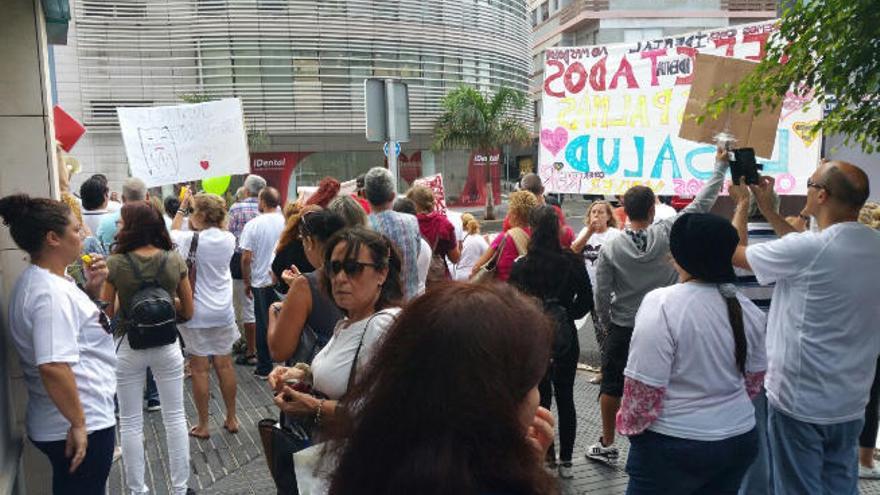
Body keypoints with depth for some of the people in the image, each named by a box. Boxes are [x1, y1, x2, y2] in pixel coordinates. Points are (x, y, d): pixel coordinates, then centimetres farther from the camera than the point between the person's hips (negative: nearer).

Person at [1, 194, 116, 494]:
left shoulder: (43, 280, 6)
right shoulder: (51, 292, -24)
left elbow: (72, 320, 23)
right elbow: (53, 366, -32)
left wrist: (92, 288, 5)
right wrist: (77, 424, -24)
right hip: (78, 426, -10)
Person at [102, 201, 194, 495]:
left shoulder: (115, 264, -13)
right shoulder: (174, 260, -7)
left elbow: (106, 314, -8)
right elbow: (188, 312, -1)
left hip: (128, 347, -1)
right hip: (167, 345, 2)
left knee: (130, 423, 13)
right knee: (174, 417, 13)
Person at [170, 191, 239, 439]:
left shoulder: (192, 240, -15)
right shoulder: (228, 240, -5)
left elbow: (173, 232, 7)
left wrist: (182, 207, 17)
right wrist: (197, 204, 20)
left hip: (197, 314, -3)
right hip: (223, 312, 4)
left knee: (200, 368, 5)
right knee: (224, 365, 13)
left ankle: (203, 425, 16)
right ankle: (231, 419, 23)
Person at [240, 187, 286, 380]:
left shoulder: (253, 225, -10)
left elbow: (246, 258, -10)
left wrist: (247, 282, 2)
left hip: (262, 282, -2)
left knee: (264, 325, 8)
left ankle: (264, 368, 16)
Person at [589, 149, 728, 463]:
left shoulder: (610, 248, -12)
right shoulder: (667, 235, -13)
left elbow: (601, 294, -9)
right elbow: (701, 204, -6)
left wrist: (607, 324, 8)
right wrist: (719, 167, 2)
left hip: (622, 329, 0)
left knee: (611, 386, 13)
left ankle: (606, 445, 23)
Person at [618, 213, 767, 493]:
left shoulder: (662, 304, -22)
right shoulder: (748, 309, 0)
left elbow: (644, 387, -21)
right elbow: (754, 381, 12)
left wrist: (628, 425, -3)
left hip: (673, 447, -6)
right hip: (740, 440, 6)